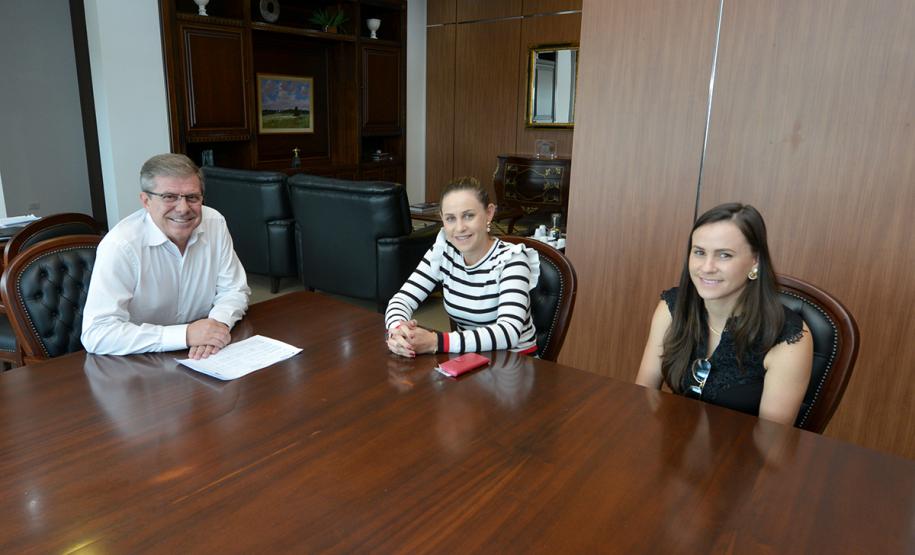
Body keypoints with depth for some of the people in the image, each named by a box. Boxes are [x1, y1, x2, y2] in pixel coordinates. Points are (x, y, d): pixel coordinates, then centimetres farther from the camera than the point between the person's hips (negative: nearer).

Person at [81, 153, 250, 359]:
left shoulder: (215, 223, -6)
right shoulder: (120, 245, -19)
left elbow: (234, 290, 2)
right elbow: (97, 334, -23)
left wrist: (218, 324, -18)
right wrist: (186, 335, -27)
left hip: (200, 359, 3)